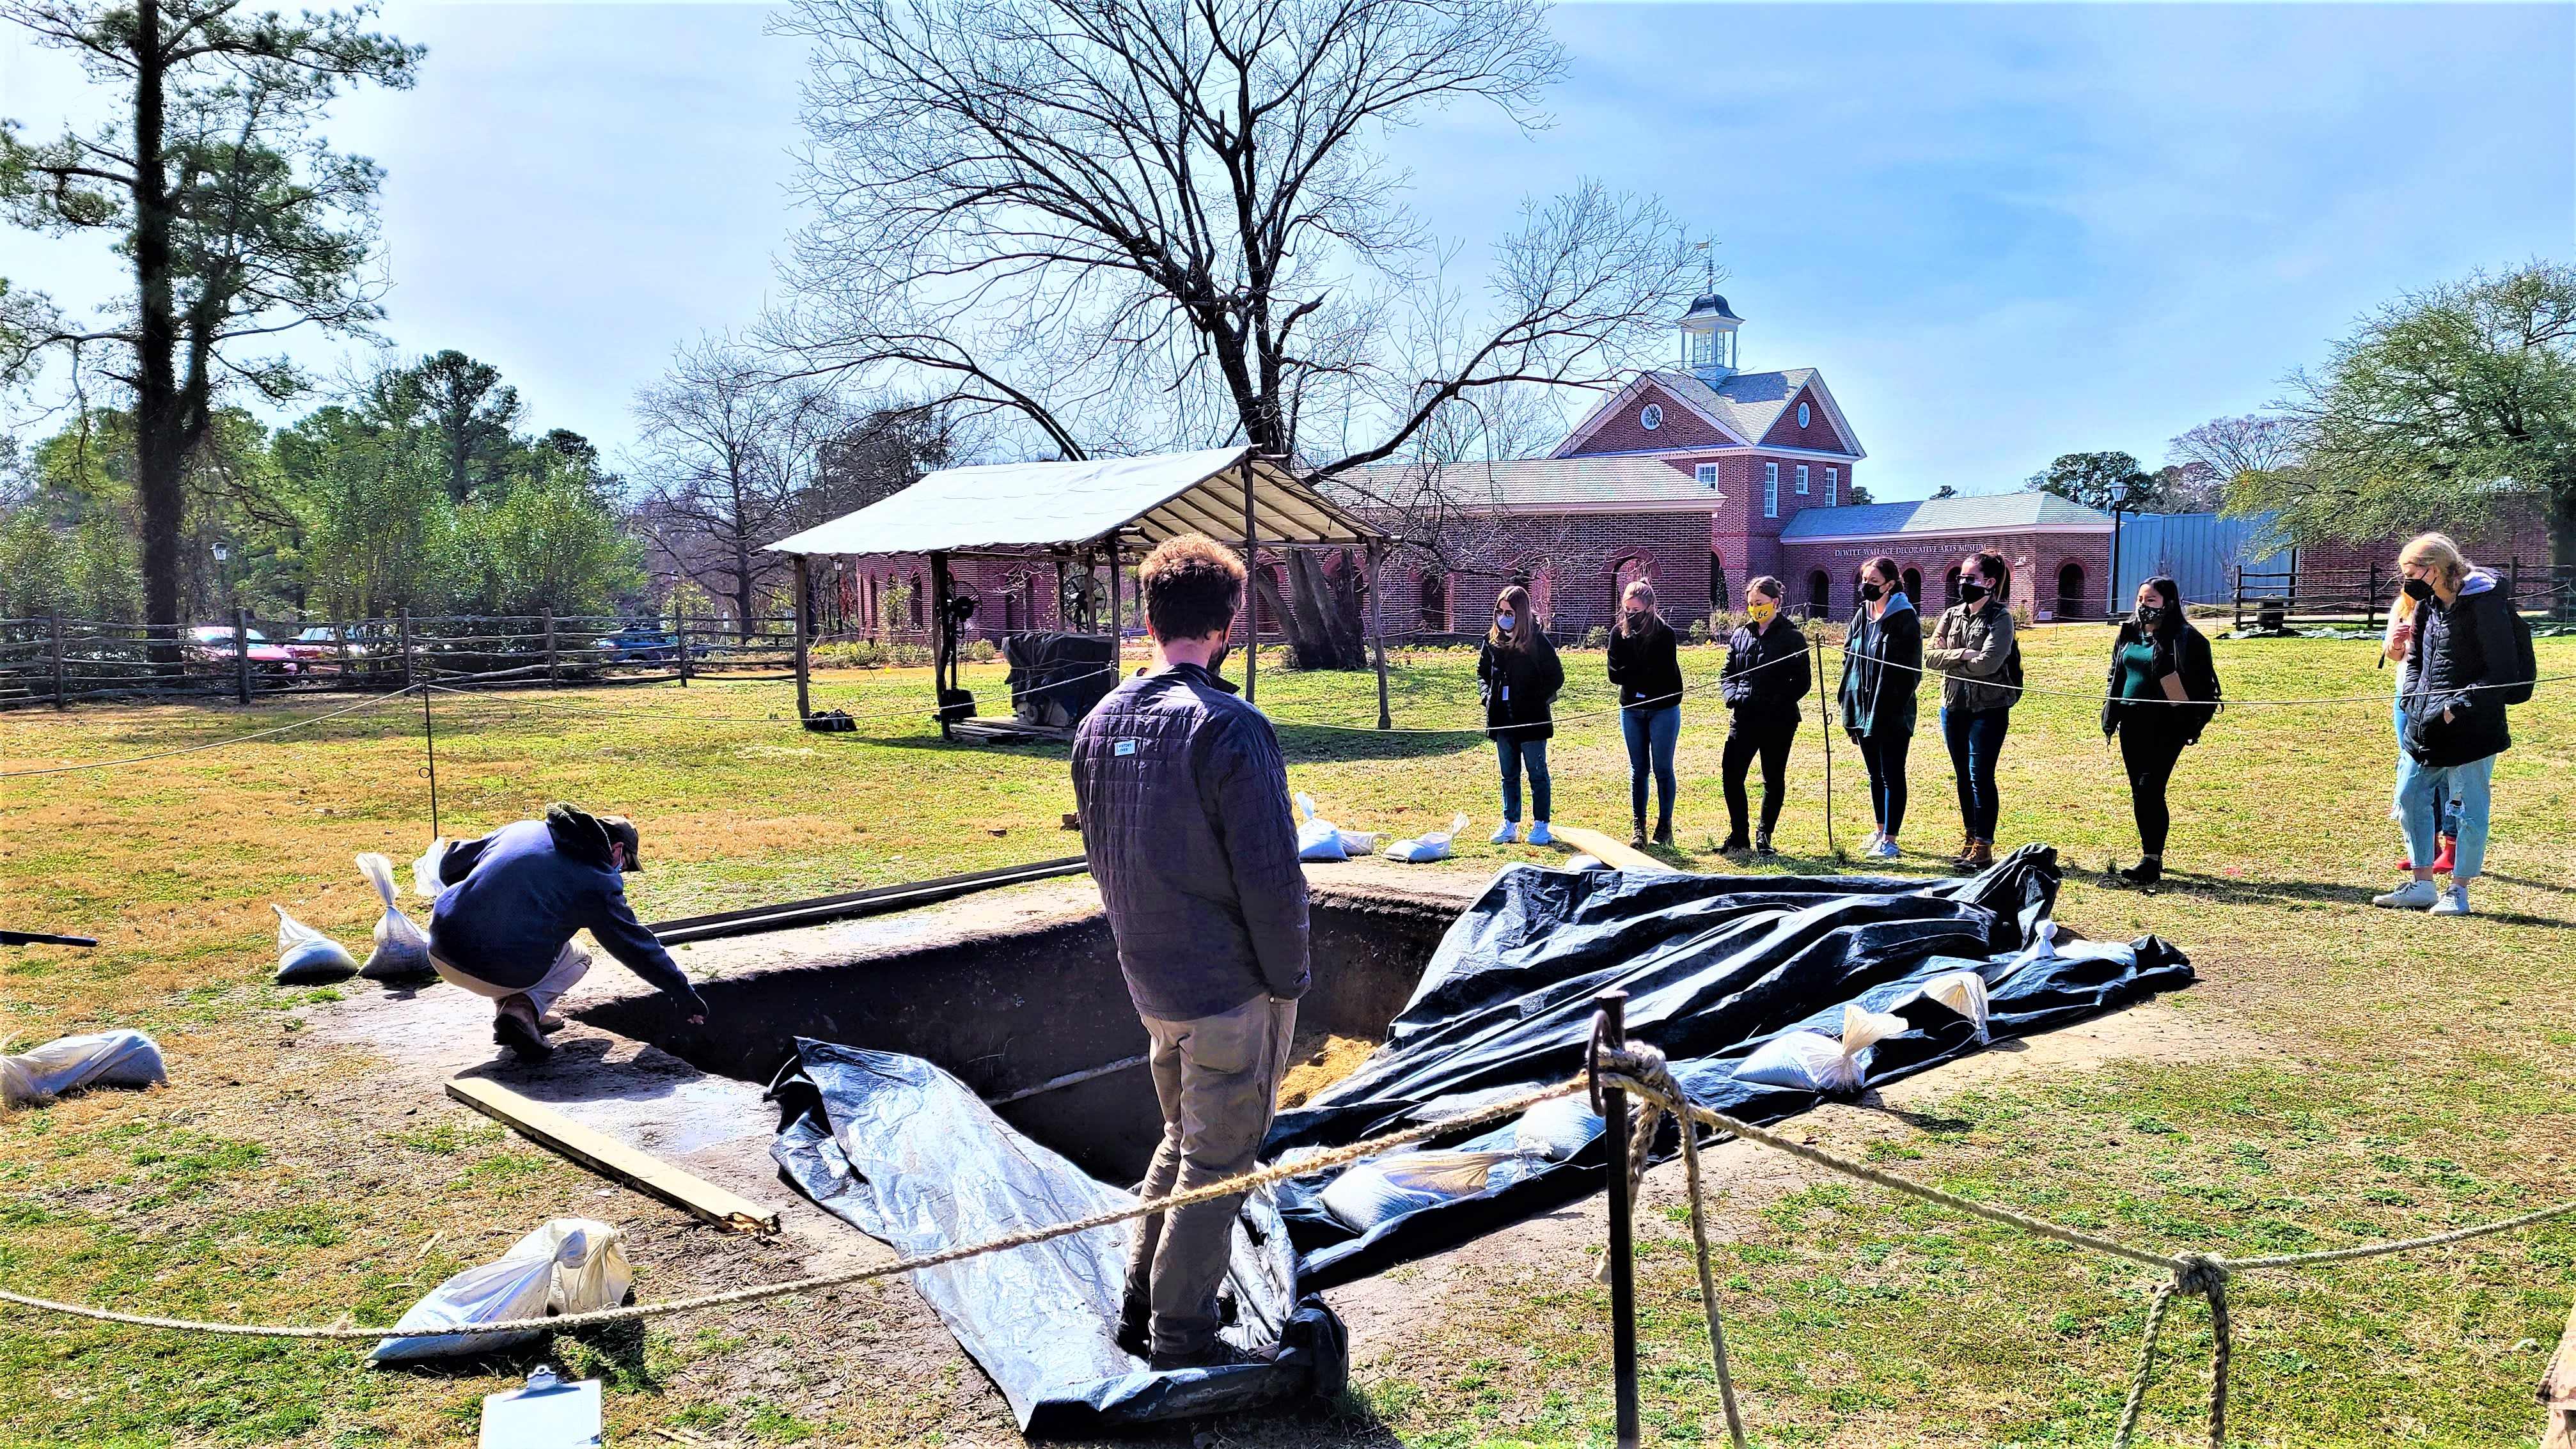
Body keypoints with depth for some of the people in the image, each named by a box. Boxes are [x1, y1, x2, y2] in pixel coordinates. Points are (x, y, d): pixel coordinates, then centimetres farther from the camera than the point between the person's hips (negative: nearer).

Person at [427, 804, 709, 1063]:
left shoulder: (522, 829, 13)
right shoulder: (599, 882, -1)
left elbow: (450, 865, 21)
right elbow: (639, 948, 7)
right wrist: (684, 996, 17)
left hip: (440, 949, 5)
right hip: (501, 974, -5)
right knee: (578, 959, 24)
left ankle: (505, 1008, 20)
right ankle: (523, 1010, -3)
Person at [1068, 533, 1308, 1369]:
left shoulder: (1099, 723, 4)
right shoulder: (1230, 728, -20)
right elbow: (1270, 875, -21)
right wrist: (1289, 978, -8)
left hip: (1150, 980, 7)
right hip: (1232, 986, -7)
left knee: (1182, 1140, 23)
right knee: (1218, 1161, 7)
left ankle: (1138, 1310, 31)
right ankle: (1181, 1335, 16)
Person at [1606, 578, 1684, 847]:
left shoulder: (1664, 634, -10)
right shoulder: (1619, 634, 0)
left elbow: (1664, 674, -17)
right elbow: (1615, 674, -8)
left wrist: (1631, 674, -11)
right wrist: (1646, 674, -14)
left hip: (1663, 709, -3)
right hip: (1631, 709, 3)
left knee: (1663, 769, 2)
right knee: (1638, 769, 7)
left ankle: (1665, 825, 10)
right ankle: (1638, 826, 12)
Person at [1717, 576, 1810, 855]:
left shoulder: (1792, 638, -4)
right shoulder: (1740, 636, 11)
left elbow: (1802, 681, -7)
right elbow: (1727, 674, 14)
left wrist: (1775, 704, -19)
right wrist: (1734, 696, -7)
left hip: (1778, 722, -4)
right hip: (1744, 719, 4)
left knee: (1774, 779, 7)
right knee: (1731, 774, -2)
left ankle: (1764, 836, 18)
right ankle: (1738, 835, 11)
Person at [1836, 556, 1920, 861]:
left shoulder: (1905, 618, -9)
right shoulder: (1861, 615, 10)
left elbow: (1910, 669, -11)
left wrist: (1896, 705, -17)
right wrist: (1849, 708, 10)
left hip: (1892, 712, -7)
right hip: (1864, 708, 7)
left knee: (1891, 776, -1)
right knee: (1875, 775, 15)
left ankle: (1890, 840, 4)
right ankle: (1880, 831, 26)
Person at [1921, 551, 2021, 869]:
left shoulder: (2000, 618, -7)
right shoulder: (1952, 615, 10)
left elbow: (1987, 664, -20)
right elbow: (1929, 655, 0)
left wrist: (1948, 660, -8)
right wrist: (1962, 655, -15)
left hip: (1988, 709, -6)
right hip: (1953, 706, 6)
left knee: (1980, 777, -6)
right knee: (1963, 776, 13)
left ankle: (1984, 848, -1)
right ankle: (1970, 839, 24)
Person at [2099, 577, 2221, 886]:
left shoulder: (2184, 638, -9)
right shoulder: (2130, 632, 11)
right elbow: (2115, 675, 22)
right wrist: (2110, 715, 17)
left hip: (2165, 725, -7)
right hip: (2132, 723, 7)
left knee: (2148, 790, -14)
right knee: (2140, 792, 10)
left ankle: (2151, 862, -10)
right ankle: (2152, 857, 20)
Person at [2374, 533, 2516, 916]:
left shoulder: (2484, 603, -14)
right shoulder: (2428, 604, 9)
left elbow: (2504, 671, -15)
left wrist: (2458, 706, -18)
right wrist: (2413, 700, 6)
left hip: (2471, 727, -8)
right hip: (2425, 726, 8)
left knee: (2470, 808, 1)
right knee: (2413, 799, 9)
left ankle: (2458, 892, 10)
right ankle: (2422, 886, 17)